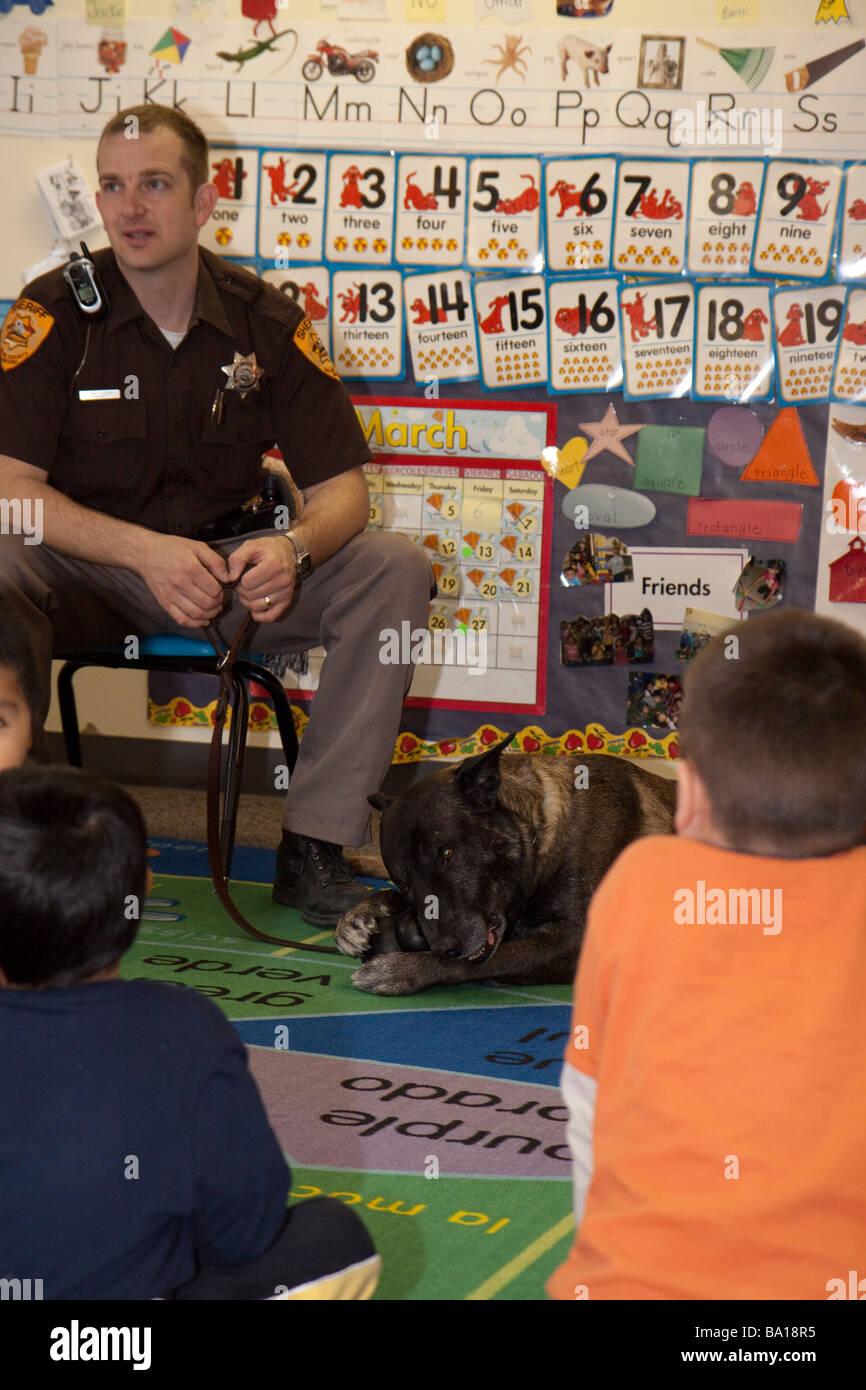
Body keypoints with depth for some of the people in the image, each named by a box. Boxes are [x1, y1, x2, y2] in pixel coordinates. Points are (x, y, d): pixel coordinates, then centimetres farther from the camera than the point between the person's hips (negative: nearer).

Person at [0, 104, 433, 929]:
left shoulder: (265, 321, -1)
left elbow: (342, 487, -2)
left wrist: (293, 549, -27)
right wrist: (146, 551, -30)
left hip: (225, 569, 3)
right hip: (86, 578, -3)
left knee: (395, 569, -17)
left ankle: (314, 846, -16)